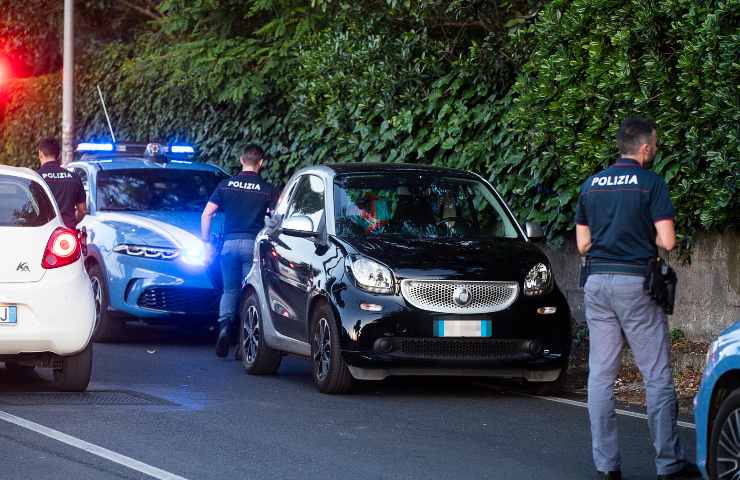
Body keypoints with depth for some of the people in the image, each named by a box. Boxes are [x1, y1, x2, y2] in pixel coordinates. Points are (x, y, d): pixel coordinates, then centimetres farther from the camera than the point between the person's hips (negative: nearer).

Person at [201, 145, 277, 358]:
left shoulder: (226, 185, 7)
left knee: (229, 290, 14)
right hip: (253, 244, -2)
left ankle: (224, 326, -12)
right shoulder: (267, 189, 2)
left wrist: (205, 239, 12)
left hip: (230, 243, 2)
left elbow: (206, 214, 4)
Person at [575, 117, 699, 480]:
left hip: (597, 283, 5)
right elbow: (667, 241, -10)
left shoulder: (591, 185, 12)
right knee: (657, 376, 1)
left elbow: (582, 243, 15)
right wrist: (645, 239, 10)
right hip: (635, 282, -5)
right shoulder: (650, 183, -5)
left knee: (600, 375, 7)